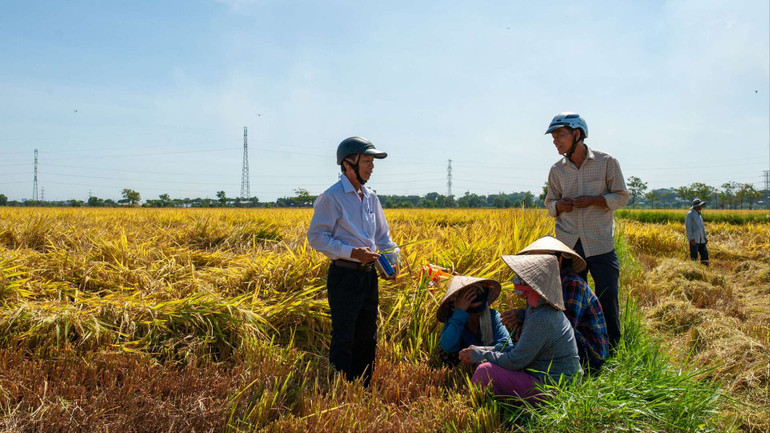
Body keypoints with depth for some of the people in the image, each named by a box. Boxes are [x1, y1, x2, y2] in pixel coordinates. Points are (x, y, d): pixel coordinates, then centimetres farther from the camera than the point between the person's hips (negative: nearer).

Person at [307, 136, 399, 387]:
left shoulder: (371, 198, 13)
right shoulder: (332, 197, -10)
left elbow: (382, 235, 22)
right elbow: (316, 237, -13)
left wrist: (393, 258, 4)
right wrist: (351, 252, -22)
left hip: (369, 275, 8)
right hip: (344, 275, -7)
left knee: (367, 338, 15)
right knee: (343, 340, -1)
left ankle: (363, 390, 30)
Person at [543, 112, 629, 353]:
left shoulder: (607, 162, 0)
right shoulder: (557, 170, 9)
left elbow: (621, 197, 3)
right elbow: (550, 204, 17)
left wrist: (592, 200, -13)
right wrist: (560, 205, -7)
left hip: (600, 244, -2)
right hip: (567, 245, 3)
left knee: (607, 299, 0)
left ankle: (611, 349, 20)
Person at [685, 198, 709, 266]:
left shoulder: (699, 214, 16)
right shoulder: (690, 214, -10)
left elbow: (702, 226, 22)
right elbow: (688, 227, -16)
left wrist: (705, 237, 14)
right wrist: (691, 239, -21)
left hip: (700, 239, 8)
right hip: (693, 239, -8)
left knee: (704, 253, 5)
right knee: (694, 256, -5)